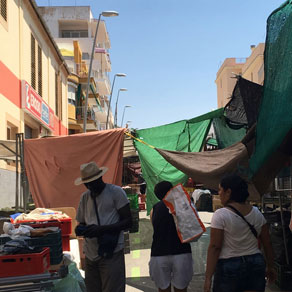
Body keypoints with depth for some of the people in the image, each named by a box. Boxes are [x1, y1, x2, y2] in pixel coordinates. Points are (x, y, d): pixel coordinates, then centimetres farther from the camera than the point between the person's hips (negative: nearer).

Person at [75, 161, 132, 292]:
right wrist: (80, 229, -4)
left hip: (111, 255, -5)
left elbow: (128, 221, -7)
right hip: (90, 255, 5)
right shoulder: (85, 197, 13)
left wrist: (102, 229, -18)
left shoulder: (116, 192, -4)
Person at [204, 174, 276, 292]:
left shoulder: (220, 215, -12)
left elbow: (214, 247, -14)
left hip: (228, 267, -5)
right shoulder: (257, 213, 4)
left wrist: (208, 277, -12)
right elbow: (267, 243, 10)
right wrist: (270, 267, 21)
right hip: (256, 265, 5)